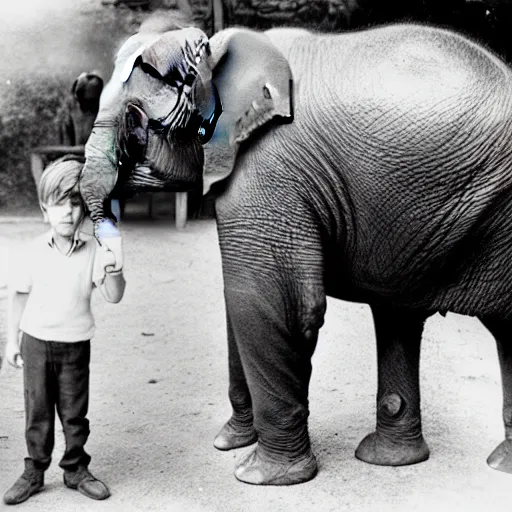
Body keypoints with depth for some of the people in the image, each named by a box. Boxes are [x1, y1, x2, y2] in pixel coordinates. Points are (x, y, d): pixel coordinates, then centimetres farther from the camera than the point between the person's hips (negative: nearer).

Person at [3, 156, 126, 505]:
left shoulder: (94, 250, -10)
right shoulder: (33, 252, -9)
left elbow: (114, 296, -12)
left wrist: (114, 270, -32)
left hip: (76, 345, 0)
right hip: (36, 342, 0)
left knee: (75, 412, 9)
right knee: (37, 411, 10)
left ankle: (76, 469, 25)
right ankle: (34, 472, 23)